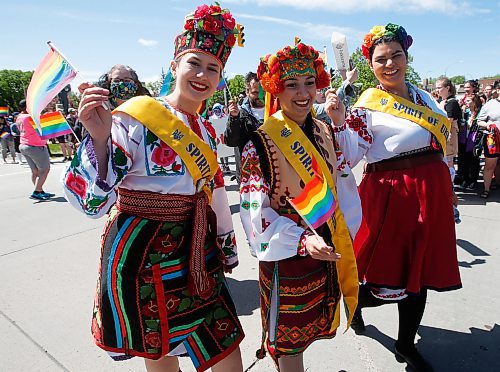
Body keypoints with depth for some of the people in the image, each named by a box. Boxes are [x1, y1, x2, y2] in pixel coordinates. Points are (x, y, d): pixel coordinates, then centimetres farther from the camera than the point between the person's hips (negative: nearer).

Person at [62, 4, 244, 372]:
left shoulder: (205, 130, 6)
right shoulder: (135, 118, -16)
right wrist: (99, 136, -34)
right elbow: (91, 203, -20)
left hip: (197, 252, 6)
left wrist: (227, 247, 21)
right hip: (143, 255, -5)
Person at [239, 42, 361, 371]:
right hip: (288, 257, -6)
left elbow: (343, 187, 12)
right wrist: (303, 241, -27)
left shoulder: (325, 132, 3)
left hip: (329, 250, 6)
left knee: (308, 330, 23)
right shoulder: (261, 143, -16)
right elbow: (256, 212, -19)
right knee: (289, 340, 11)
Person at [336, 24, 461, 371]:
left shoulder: (424, 96, 12)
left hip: (432, 192, 6)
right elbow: (350, 157, -14)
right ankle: (355, 299, 37)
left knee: (420, 271, 14)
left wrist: (448, 195, 18)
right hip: (391, 194, -6)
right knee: (389, 271, 1)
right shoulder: (368, 103, -6)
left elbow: (444, 145, 18)